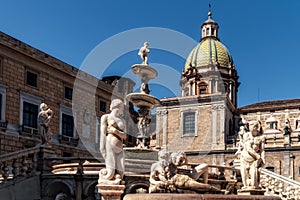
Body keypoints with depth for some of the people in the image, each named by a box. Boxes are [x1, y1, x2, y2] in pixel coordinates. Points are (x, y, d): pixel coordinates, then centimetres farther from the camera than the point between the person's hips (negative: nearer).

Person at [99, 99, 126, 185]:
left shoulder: (122, 121, 23)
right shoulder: (106, 117, 9)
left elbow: (124, 136, 12)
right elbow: (103, 133, -1)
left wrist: (115, 131, -6)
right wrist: (103, 149, -11)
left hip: (119, 149, 5)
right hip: (110, 146, -5)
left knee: (119, 175, -7)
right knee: (111, 173, -13)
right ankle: (102, 177, 17)